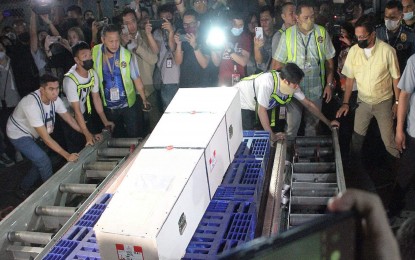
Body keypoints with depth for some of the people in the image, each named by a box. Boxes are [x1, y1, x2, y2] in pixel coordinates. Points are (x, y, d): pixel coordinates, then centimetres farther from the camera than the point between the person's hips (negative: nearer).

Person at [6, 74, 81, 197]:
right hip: (19, 135, -7)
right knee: (44, 161, -14)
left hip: (31, 134, 7)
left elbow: (69, 119, -5)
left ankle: (23, 190, 32)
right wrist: (67, 155, -40)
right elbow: (46, 138, -37)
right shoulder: (32, 105, -38)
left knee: (39, 162, 12)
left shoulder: (54, 99, -18)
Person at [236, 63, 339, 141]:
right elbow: (261, 110, -30)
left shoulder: (292, 85, -14)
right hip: (240, 102, -7)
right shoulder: (268, 83, -37)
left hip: (252, 105, 7)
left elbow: (309, 104, -3)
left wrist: (328, 122, -1)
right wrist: (272, 136, -22)